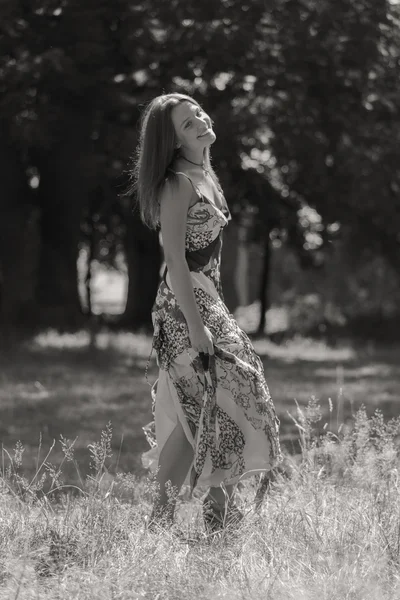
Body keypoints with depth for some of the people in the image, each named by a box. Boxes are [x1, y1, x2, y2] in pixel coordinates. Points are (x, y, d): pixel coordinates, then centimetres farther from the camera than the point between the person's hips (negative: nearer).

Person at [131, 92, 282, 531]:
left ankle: (219, 509, 18)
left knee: (231, 396, 10)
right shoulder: (178, 184, -15)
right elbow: (175, 260, -20)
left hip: (209, 300, 9)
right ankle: (161, 515, -4)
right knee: (200, 408, -10)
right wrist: (195, 326, -23)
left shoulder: (205, 176, 13)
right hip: (184, 305, -9)